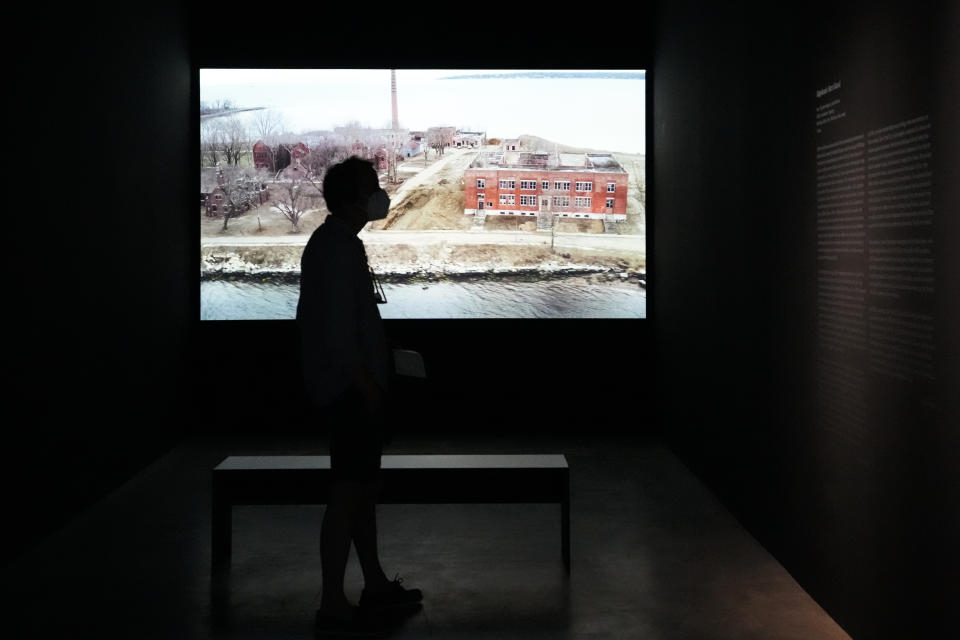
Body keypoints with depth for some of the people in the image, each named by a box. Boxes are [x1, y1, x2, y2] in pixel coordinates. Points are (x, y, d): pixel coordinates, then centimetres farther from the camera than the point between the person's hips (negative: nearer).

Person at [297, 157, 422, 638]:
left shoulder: (330, 242, 14)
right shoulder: (340, 250, -18)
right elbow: (340, 334, -23)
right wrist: (369, 387, -18)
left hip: (346, 387, 11)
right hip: (351, 389, -11)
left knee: (364, 487, 17)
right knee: (348, 493, -6)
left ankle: (375, 586, 29)